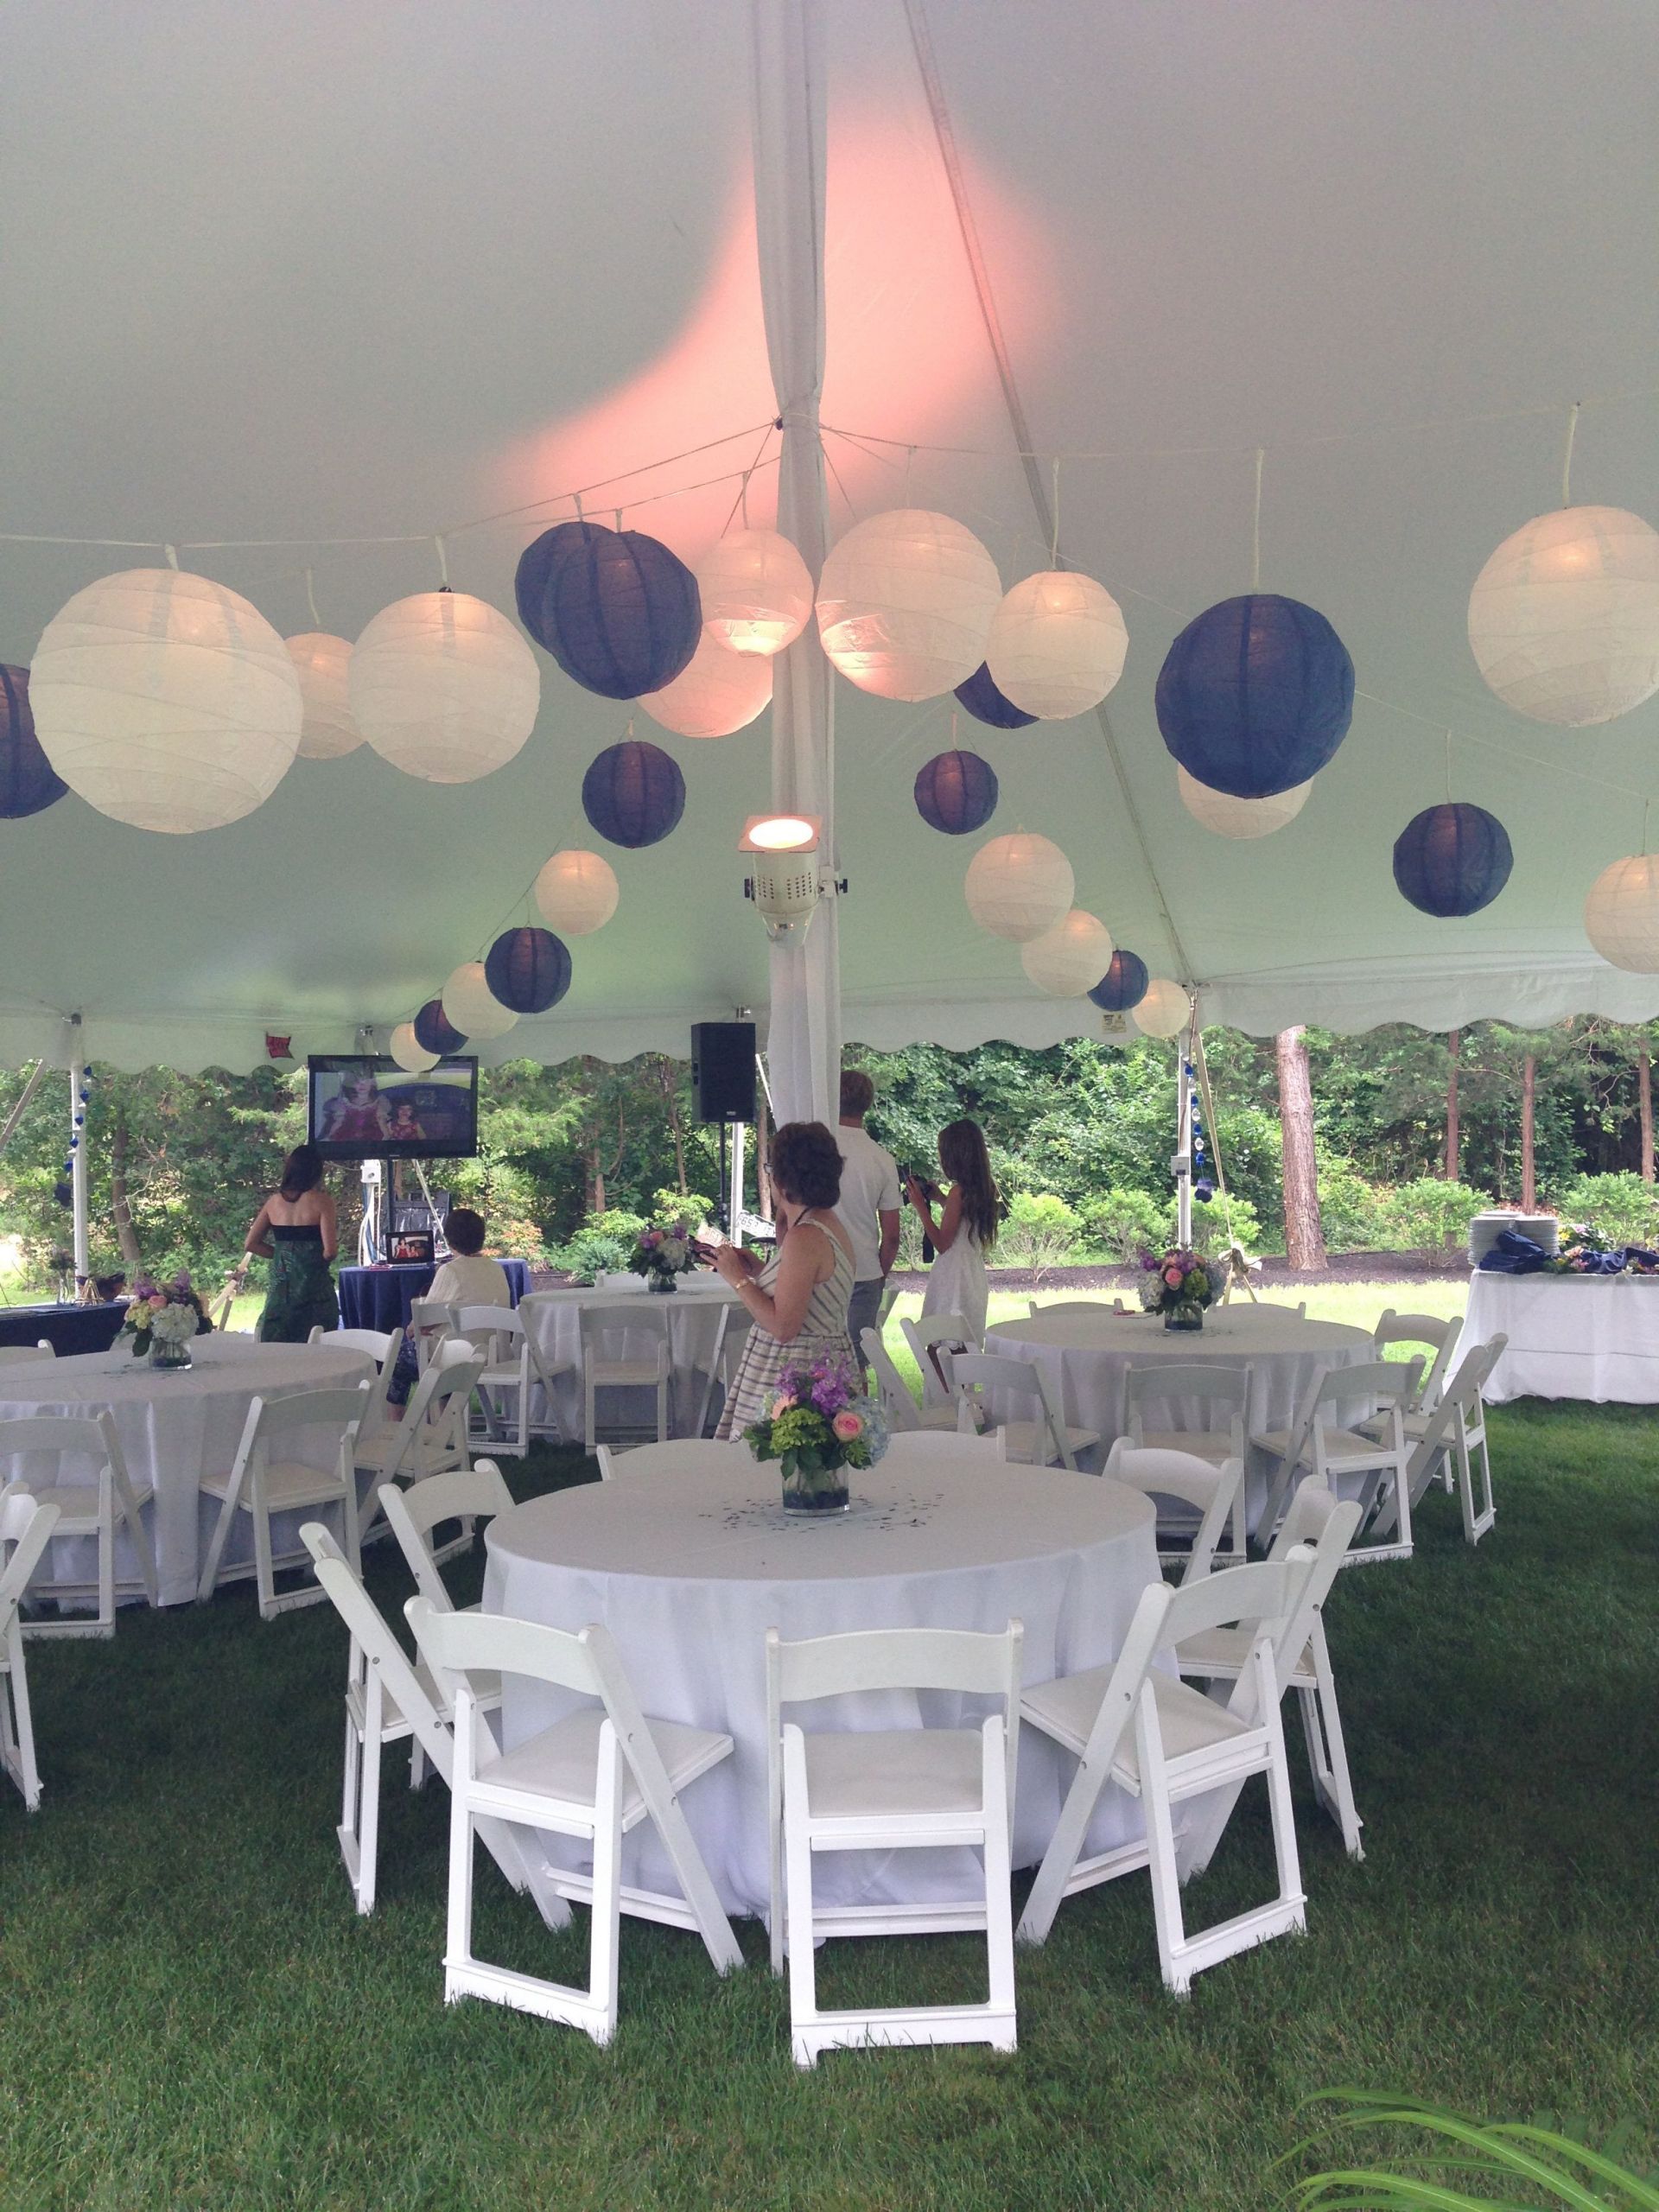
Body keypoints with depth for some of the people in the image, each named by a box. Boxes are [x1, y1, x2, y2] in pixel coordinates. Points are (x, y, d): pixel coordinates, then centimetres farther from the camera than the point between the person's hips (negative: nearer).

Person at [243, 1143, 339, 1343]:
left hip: (280, 1287, 5)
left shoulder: (274, 1201, 6)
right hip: (313, 1287, -5)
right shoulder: (321, 1201, -8)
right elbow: (330, 1250, -14)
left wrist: (281, 1254, 13)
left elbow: (251, 1244, 7)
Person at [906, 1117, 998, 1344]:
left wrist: (920, 1205, -11)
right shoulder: (985, 1188, 6)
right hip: (975, 1274, 9)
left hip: (954, 1276, -9)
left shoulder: (959, 1191, -18)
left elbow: (942, 1244, -16)